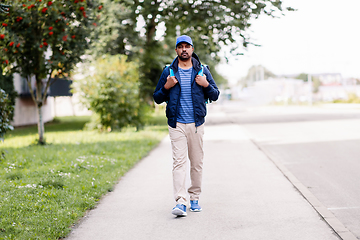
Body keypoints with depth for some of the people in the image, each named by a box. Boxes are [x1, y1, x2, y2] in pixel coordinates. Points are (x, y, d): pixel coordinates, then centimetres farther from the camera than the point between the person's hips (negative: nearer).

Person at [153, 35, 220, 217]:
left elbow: (215, 96, 9)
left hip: (196, 124, 2)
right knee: (179, 162, -12)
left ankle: (194, 198, 21)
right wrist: (166, 87, -9)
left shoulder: (202, 71, 7)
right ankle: (180, 202, -18)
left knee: (197, 162, 7)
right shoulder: (169, 72, 5)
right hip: (177, 125, -2)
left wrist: (206, 85, -9)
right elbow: (157, 98, 9)